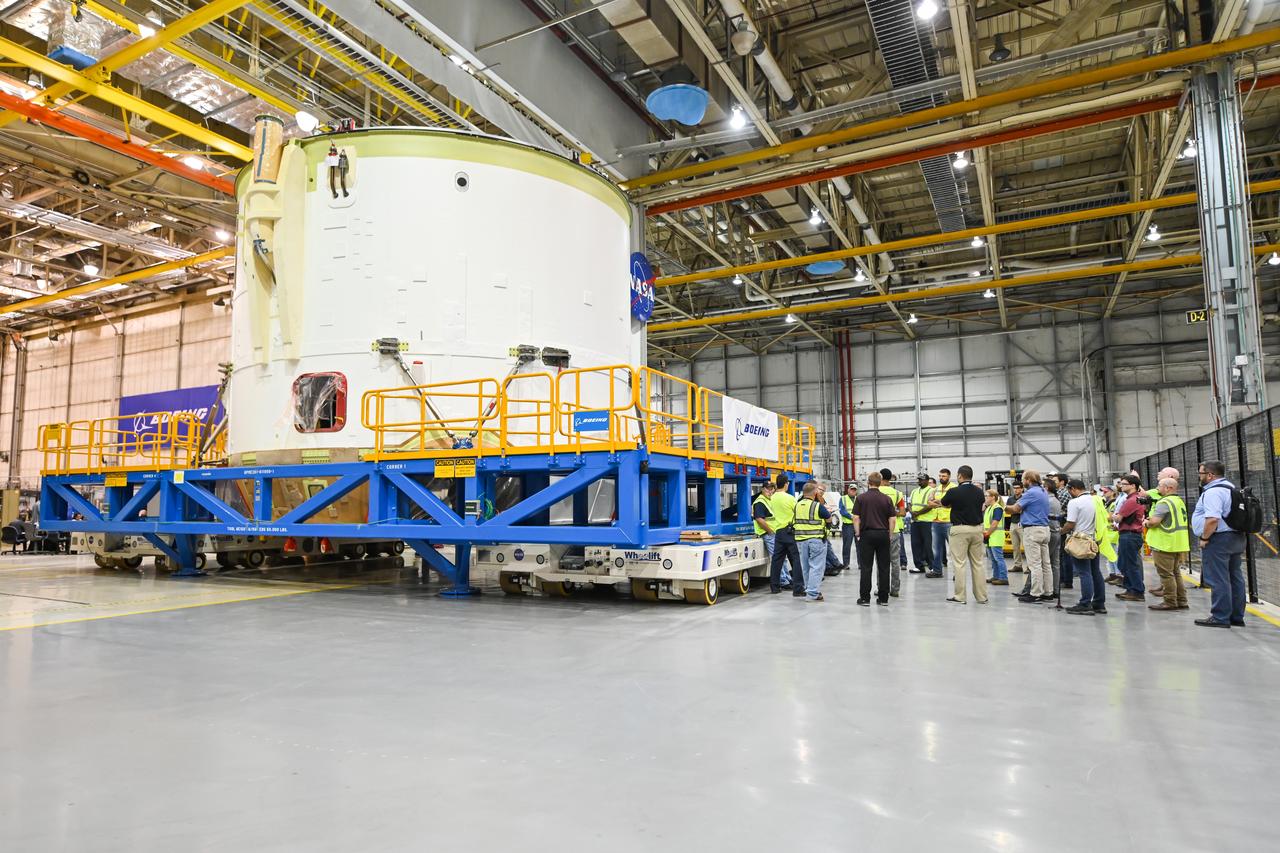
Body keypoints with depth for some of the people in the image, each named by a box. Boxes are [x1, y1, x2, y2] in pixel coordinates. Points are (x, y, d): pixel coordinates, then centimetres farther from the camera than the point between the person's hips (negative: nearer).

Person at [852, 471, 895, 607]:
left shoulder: (861, 498, -3)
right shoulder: (886, 499, 2)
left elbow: (856, 518, -5)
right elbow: (892, 519, 0)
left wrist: (858, 534, 5)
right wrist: (889, 534, 10)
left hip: (867, 534, -2)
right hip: (883, 534, 2)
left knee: (865, 567, 2)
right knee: (883, 567, 7)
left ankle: (865, 598, 3)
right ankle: (883, 598, 9)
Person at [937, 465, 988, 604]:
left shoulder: (953, 491, -10)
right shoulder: (979, 492, 4)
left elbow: (943, 504, 6)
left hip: (960, 529, -5)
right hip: (977, 528, 5)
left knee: (959, 563, 0)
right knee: (978, 563, 10)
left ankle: (960, 596, 2)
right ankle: (981, 596, 14)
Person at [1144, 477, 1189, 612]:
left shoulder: (1164, 502, -17)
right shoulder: (1180, 501, 16)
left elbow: (1154, 521, -25)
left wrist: (1147, 523, -4)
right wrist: (1151, 521, 13)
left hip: (1165, 544, -10)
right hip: (1178, 544, 10)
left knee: (1166, 574, -3)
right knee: (1176, 573, 16)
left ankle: (1170, 602, 0)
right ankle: (1181, 601, 20)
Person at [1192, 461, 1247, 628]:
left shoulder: (1213, 492, -18)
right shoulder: (1231, 488, 16)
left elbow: (1212, 519, -28)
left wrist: (1204, 538, -17)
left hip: (1218, 539, -10)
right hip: (1236, 538, 10)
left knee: (1218, 580, -5)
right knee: (1234, 578, 14)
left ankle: (1220, 617, -1)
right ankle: (1237, 617, 21)